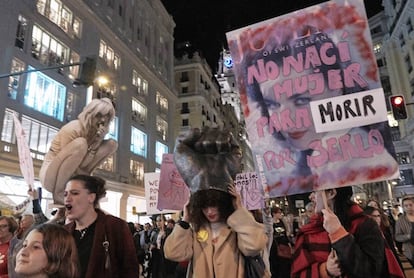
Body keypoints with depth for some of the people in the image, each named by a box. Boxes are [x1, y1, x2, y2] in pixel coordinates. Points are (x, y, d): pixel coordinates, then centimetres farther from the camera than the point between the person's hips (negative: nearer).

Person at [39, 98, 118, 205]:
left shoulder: (96, 131, -2)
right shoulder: (73, 128, -22)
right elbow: (69, 157, -23)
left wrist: (97, 142, -22)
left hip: (71, 176, 7)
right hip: (51, 175, -7)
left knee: (112, 144, -2)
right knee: (80, 143, -35)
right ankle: (58, 194, -21)